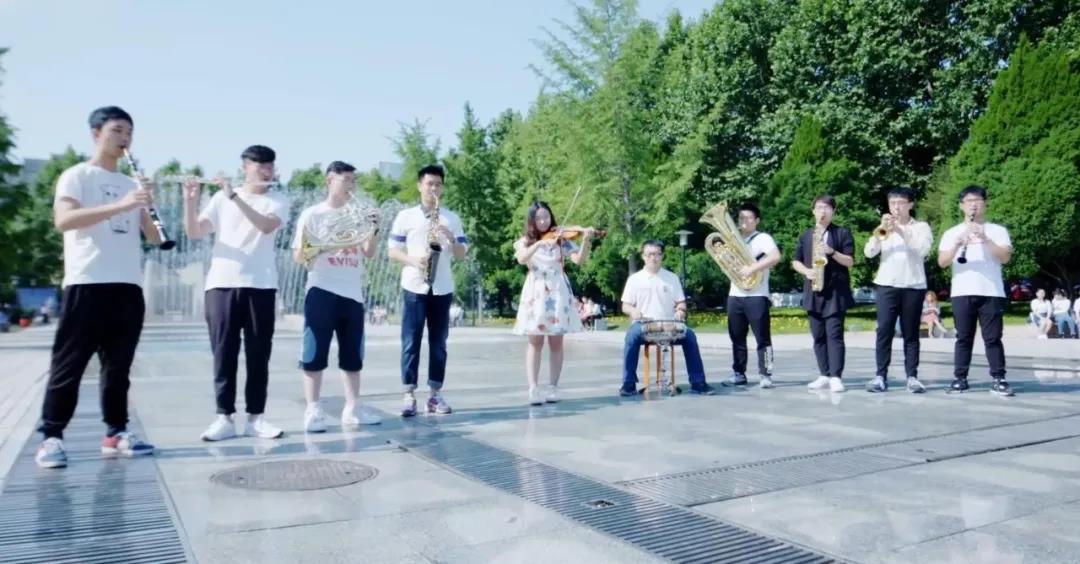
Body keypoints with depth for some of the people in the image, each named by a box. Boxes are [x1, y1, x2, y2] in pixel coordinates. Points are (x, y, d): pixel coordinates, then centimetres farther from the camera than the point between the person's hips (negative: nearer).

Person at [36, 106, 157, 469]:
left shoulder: (131, 184, 18)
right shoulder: (76, 176, 1)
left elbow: (154, 236, 13)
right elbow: (63, 220, -18)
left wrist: (149, 207, -6)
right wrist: (120, 205, -26)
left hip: (128, 285, 5)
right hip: (87, 283, -5)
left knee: (118, 364, 8)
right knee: (69, 363, -2)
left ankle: (115, 433, 14)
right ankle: (51, 437, 4)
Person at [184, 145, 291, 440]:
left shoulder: (278, 201, 7)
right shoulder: (220, 199, 11)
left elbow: (266, 226, -14)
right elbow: (194, 233, 5)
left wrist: (234, 195, -17)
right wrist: (190, 200, -8)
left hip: (260, 286, -1)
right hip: (221, 284, 1)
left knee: (258, 355, 1)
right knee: (223, 354, 0)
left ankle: (256, 417, 8)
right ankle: (224, 418, 6)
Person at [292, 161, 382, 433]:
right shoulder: (312, 214, 1)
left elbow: (369, 254, 10)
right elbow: (298, 257, 0)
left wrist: (373, 230, -6)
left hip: (353, 293, 4)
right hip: (322, 291, -4)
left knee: (353, 355, 7)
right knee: (315, 354, -4)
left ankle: (352, 409, 14)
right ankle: (313, 411, 4)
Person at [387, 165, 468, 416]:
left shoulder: (452, 218, 11)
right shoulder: (405, 216, 5)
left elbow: (462, 254, 8)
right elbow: (393, 252, 3)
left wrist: (449, 237, -10)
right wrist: (413, 260, -14)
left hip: (442, 289, 2)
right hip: (414, 287, -2)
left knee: (438, 342, 5)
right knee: (410, 342, -3)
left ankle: (436, 393, 11)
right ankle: (409, 394, 2)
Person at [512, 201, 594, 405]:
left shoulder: (561, 239, 5)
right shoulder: (525, 241, 6)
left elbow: (579, 260, -8)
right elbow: (521, 259, -15)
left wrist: (586, 241, -24)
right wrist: (538, 244, -28)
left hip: (557, 293, 1)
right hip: (536, 293, 0)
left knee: (556, 342, 3)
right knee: (535, 342, -3)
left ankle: (553, 387, 9)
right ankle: (533, 389, -7)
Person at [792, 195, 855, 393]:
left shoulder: (843, 233, 2)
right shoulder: (805, 235, 13)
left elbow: (850, 261, -3)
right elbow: (795, 261, 14)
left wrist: (832, 252, -18)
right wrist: (806, 271, -5)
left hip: (835, 291, -4)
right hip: (813, 291, 4)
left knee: (834, 334, -8)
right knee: (818, 336, 6)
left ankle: (836, 377, -8)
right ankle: (824, 375, 12)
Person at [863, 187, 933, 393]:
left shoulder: (921, 227, 8)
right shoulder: (884, 227, 12)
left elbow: (922, 250, -11)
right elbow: (869, 252, -1)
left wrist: (900, 231, -18)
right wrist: (880, 230, -14)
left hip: (913, 286, -1)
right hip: (886, 285, 1)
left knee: (910, 334, 3)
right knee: (884, 331, -4)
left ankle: (912, 377, 6)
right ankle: (881, 376, -3)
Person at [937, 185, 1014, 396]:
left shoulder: (997, 231, 9)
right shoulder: (952, 233, 11)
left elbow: (1005, 257, -5)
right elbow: (942, 262, 0)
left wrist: (985, 239, -17)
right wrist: (957, 244, -17)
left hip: (991, 293, -1)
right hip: (962, 293, 1)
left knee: (993, 338, 0)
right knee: (963, 338, 3)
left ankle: (998, 380, 4)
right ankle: (960, 379, 7)